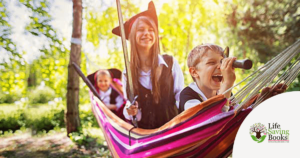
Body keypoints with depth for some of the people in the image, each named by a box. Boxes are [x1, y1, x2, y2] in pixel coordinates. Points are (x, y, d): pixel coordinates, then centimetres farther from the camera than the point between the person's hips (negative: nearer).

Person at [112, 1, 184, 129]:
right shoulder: (128, 72, 3)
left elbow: (181, 97, 1)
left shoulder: (170, 63, -2)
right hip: (142, 132, 2)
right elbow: (130, 112, 8)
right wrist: (130, 112, -12)